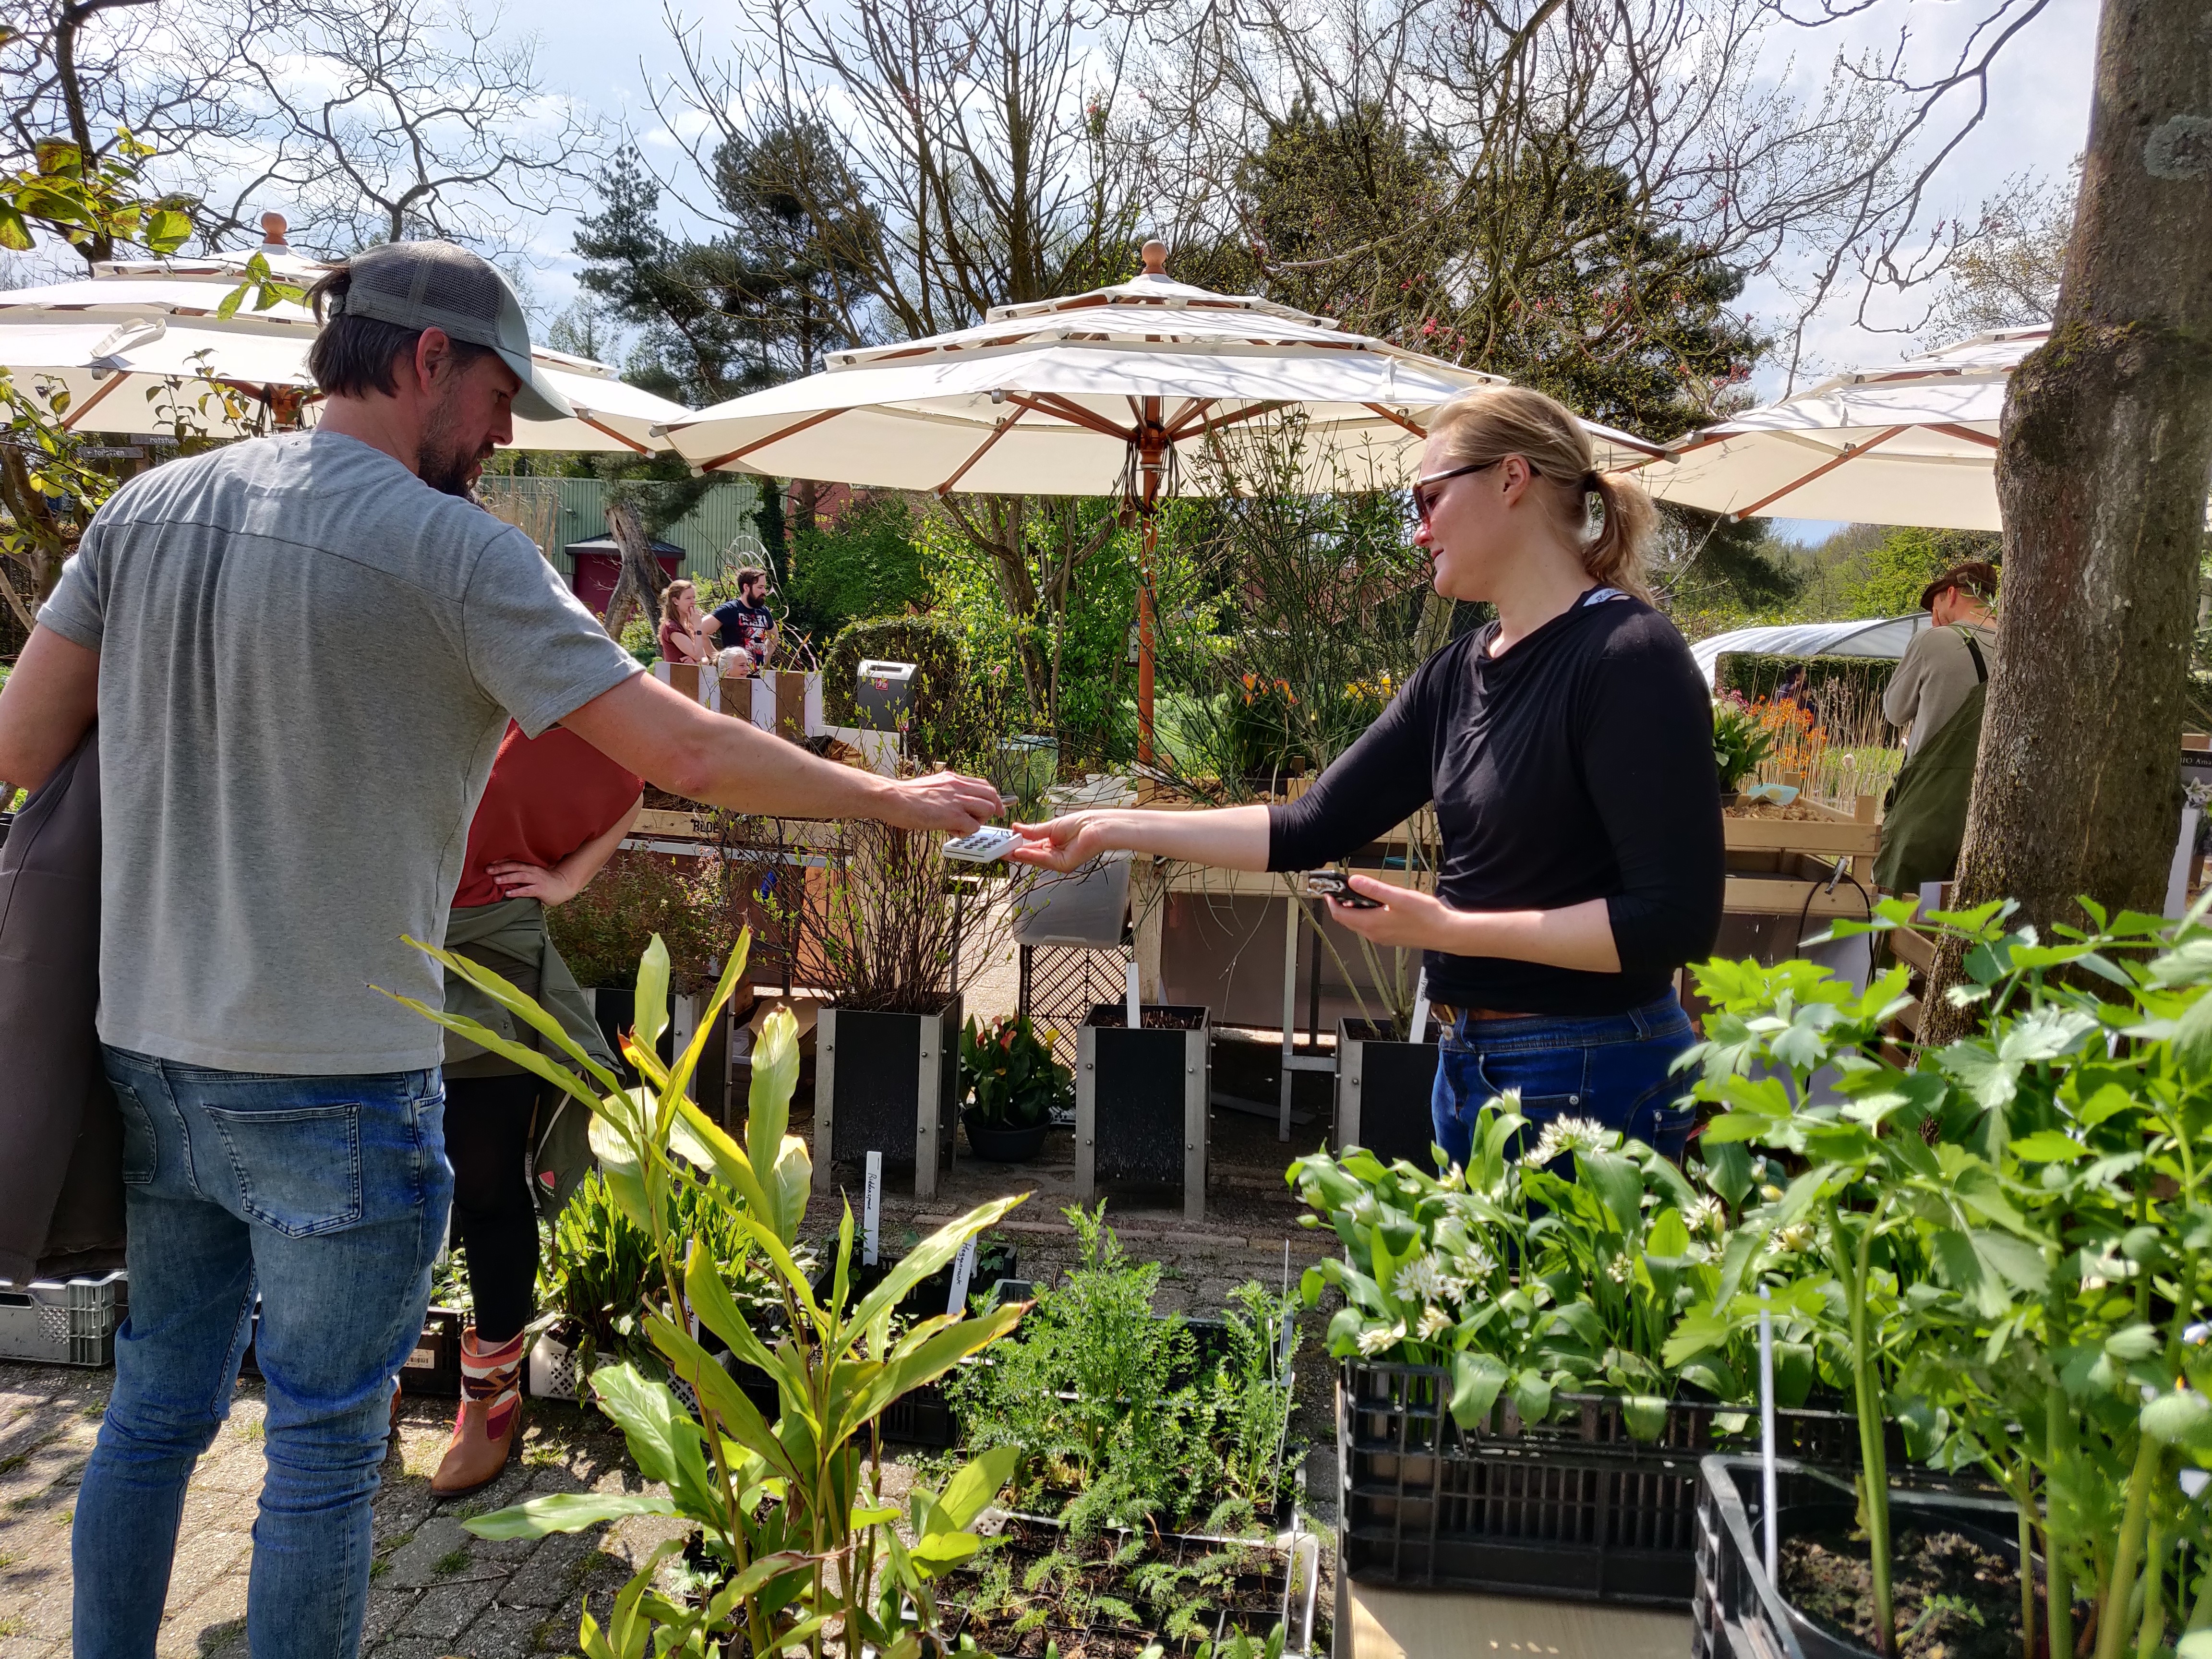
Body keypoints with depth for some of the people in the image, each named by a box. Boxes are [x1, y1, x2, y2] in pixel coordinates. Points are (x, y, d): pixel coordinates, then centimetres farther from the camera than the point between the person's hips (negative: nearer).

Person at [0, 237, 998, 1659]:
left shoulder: (150, 507, 5)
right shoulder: (452, 549, -14)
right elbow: (685, 755, -17)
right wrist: (896, 799, -5)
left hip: (148, 1052, 7)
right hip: (335, 1081, -7)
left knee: (157, 1406, 22)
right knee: (324, 1449, 9)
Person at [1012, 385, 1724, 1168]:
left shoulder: (1629, 657, -16)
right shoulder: (1457, 673, 7)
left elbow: (1675, 918, -20)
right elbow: (1310, 830, 6)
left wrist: (1452, 928, -21)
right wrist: (1114, 830, 5)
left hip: (1589, 1086, -7)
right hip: (1472, 1067, 8)